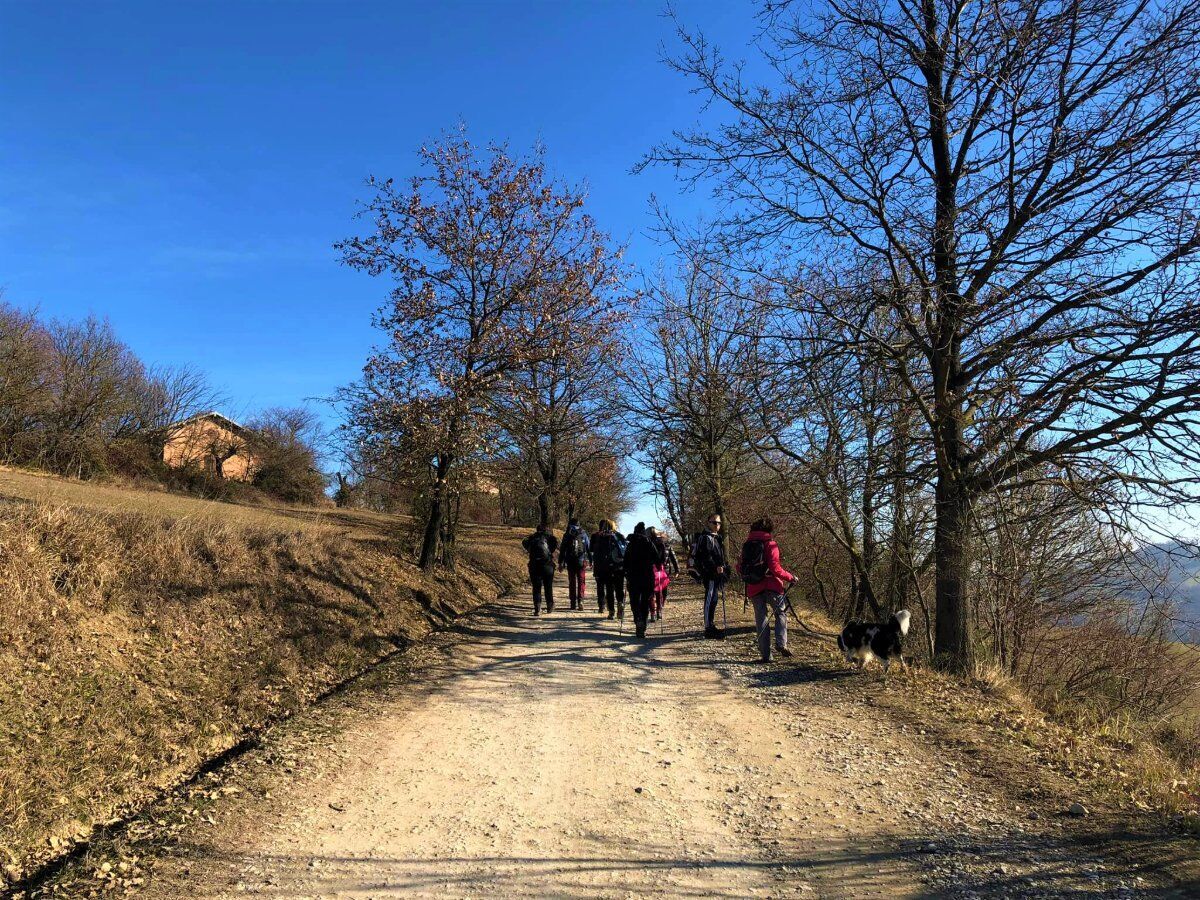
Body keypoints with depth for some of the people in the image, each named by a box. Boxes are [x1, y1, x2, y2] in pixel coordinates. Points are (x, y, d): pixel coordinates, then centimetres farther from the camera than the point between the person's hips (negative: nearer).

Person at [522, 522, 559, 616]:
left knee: (536, 587, 5)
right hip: (547, 564, -1)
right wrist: (551, 551, 2)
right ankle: (550, 607, 22)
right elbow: (555, 541, -10)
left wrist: (530, 551, 7)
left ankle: (537, 609, -3)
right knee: (548, 586, 13)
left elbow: (524, 542, -2)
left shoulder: (532, 537, 13)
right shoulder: (548, 535, 7)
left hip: (534, 565, 1)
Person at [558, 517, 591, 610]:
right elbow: (589, 548, 4)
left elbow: (562, 550, 2)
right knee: (581, 582, 6)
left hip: (570, 562, 0)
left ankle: (573, 603, 9)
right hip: (581, 561, 0)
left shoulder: (567, 535, 1)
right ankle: (580, 600, -13)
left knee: (572, 582, 9)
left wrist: (560, 563, 6)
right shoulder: (583, 534, 2)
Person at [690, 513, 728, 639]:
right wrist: (716, 568, -28)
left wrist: (723, 567, 18)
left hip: (716, 574, 10)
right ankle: (708, 629, -7)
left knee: (713, 600, 16)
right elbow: (706, 557, -23)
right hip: (710, 575, -10)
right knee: (710, 600, -9)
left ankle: (711, 626, 25)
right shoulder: (705, 537, -12)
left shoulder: (717, 537, 20)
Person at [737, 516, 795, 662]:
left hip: (753, 589, 4)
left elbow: (739, 568, 11)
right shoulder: (770, 543, -6)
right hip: (771, 586, -4)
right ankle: (781, 643, -5)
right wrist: (790, 577, -3)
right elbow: (775, 568, -14)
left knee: (760, 619, 8)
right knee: (781, 613, 13)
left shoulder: (747, 544, 10)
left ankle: (765, 655, 6)